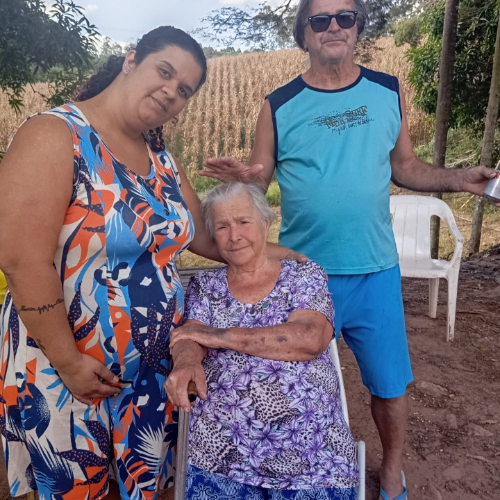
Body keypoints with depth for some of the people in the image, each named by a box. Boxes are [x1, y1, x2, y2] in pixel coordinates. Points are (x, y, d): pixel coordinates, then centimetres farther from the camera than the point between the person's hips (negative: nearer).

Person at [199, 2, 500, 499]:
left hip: (375, 271, 2)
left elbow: (405, 167, 10)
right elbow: (258, 182, -1)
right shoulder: (279, 106, -2)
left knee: (389, 385, 14)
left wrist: (457, 178, -7)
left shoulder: (388, 92, 4)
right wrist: (244, 177, -23)